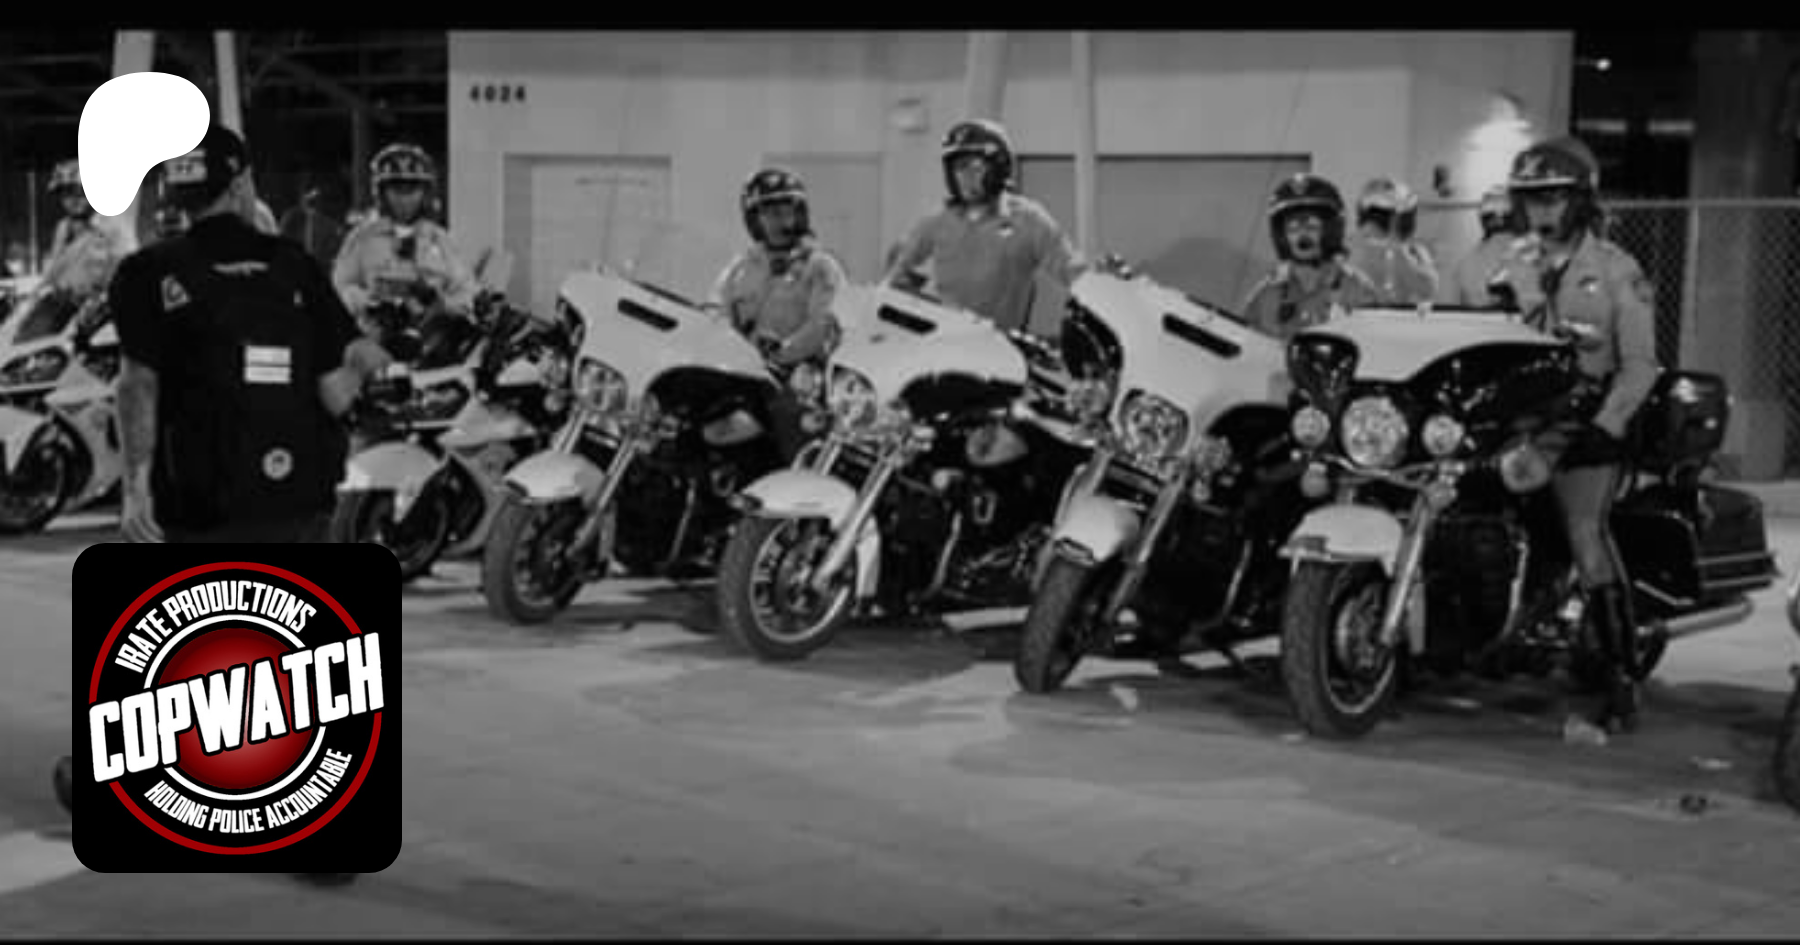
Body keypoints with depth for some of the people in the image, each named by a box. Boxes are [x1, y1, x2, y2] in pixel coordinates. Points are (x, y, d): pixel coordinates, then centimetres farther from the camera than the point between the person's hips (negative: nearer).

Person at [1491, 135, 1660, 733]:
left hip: (1585, 419, -5)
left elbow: (1640, 365, -3)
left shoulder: (1616, 270, 2)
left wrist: (1604, 426, -16)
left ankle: (1623, 678, -17)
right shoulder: (1514, 264, 17)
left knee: (1586, 530, -19)